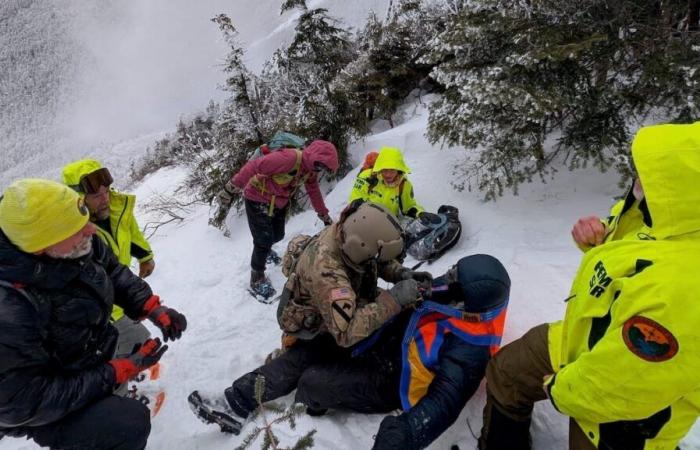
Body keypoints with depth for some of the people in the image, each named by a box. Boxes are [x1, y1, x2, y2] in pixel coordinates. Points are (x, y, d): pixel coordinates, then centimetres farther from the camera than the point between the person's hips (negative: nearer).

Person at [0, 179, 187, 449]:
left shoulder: (83, 245, -20)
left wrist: (153, 308, -14)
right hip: (40, 409, -7)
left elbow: (114, 272, 1)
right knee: (130, 421, -24)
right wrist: (119, 371, -31)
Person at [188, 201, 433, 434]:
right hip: (314, 328, -6)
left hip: (349, 307, 7)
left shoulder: (350, 231, -19)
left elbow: (379, 262, 3)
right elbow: (346, 331, -46)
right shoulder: (326, 270, -40)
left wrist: (402, 273, -16)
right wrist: (393, 299, -44)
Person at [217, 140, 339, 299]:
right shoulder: (289, 158, -33)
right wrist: (230, 190, -32)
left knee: (278, 235, 17)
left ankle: (264, 250, 50)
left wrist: (325, 216, 17)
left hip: (279, 203, 8)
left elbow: (314, 191, 12)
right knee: (263, 241, -8)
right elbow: (253, 167, -34)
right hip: (258, 201, -8)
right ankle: (257, 279, 12)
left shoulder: (310, 169, -4)